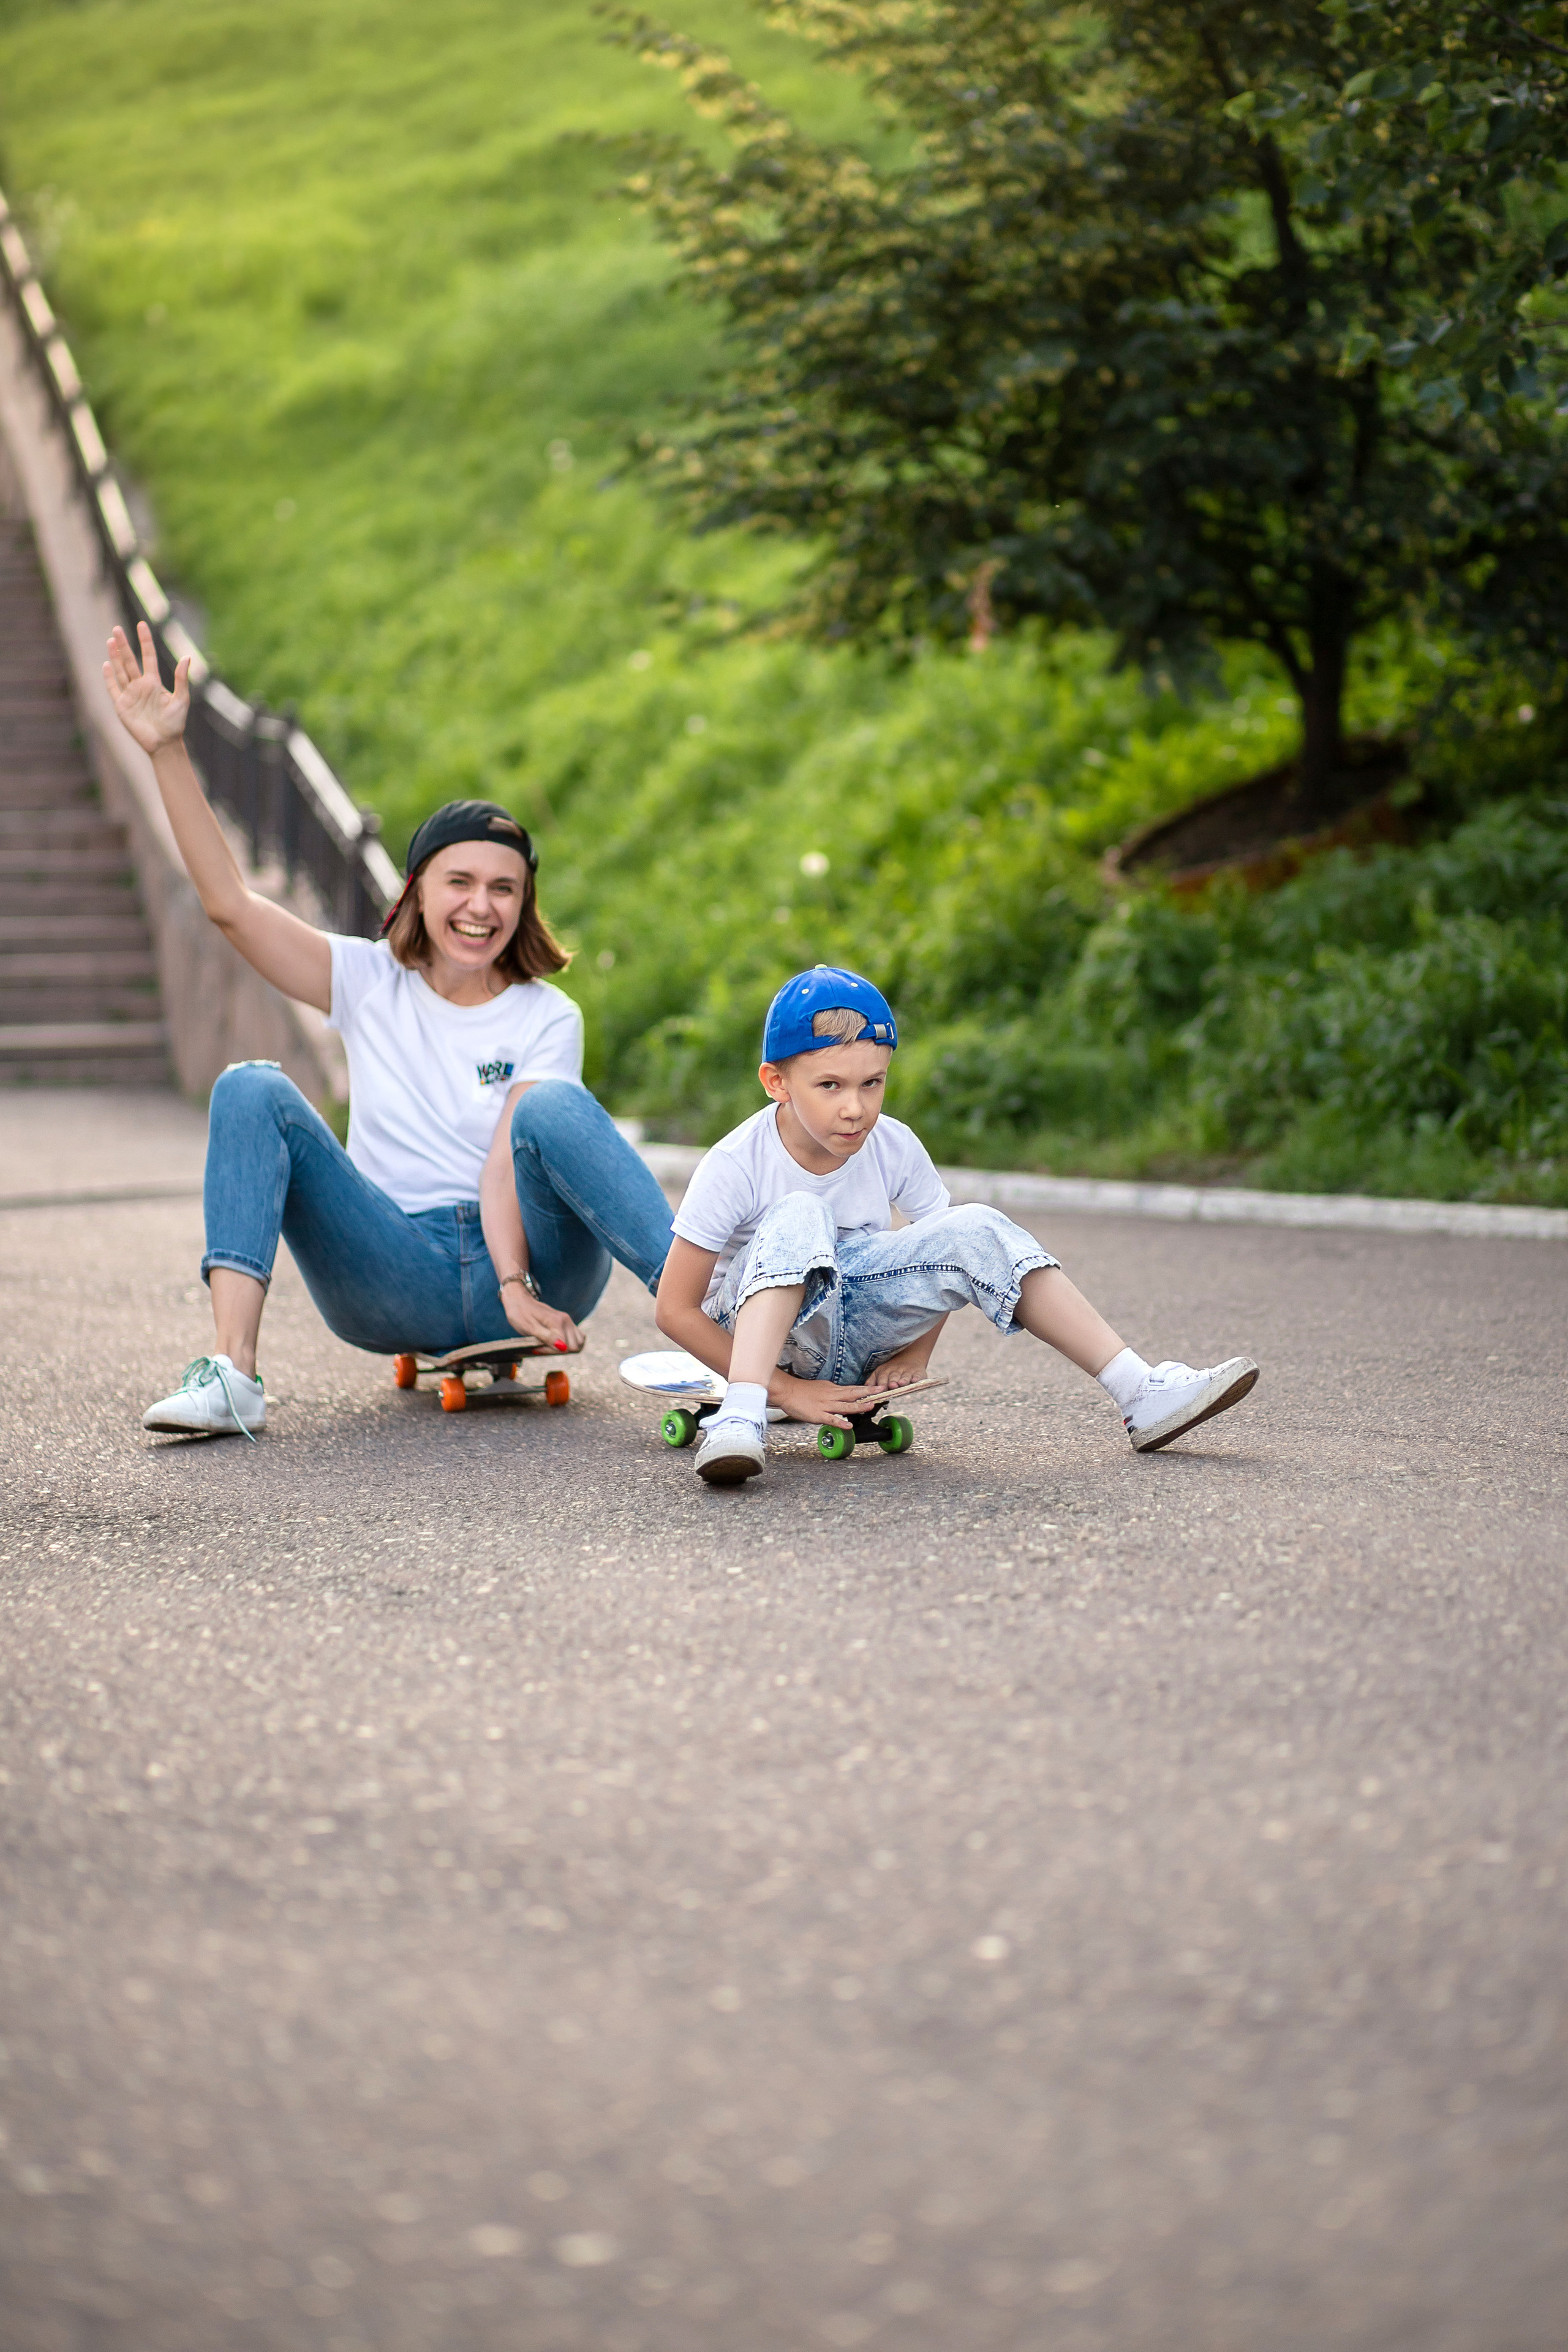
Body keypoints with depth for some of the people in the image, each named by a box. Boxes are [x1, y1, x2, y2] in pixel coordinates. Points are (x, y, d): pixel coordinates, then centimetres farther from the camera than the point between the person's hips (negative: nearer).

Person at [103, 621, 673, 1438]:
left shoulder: (547, 1017, 3)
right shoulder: (369, 982, 8)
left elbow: (509, 1156, -11)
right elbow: (229, 902, -2)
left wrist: (516, 1286, -28)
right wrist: (168, 752, -10)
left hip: (528, 1263, -2)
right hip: (397, 1282, 2)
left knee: (553, 1104, -29)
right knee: (252, 1089, -17)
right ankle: (232, 1371, -31)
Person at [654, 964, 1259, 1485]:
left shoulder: (894, 1149, -8)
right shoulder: (736, 1167, -20)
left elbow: (951, 1256, 7)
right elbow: (675, 1309, -19)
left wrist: (916, 1352, -7)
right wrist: (787, 1392, -23)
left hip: (860, 1330, 4)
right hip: (764, 1336, -4)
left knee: (977, 1231, -17)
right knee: (799, 1218, -33)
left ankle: (1141, 1393, -16)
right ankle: (743, 1417, -50)